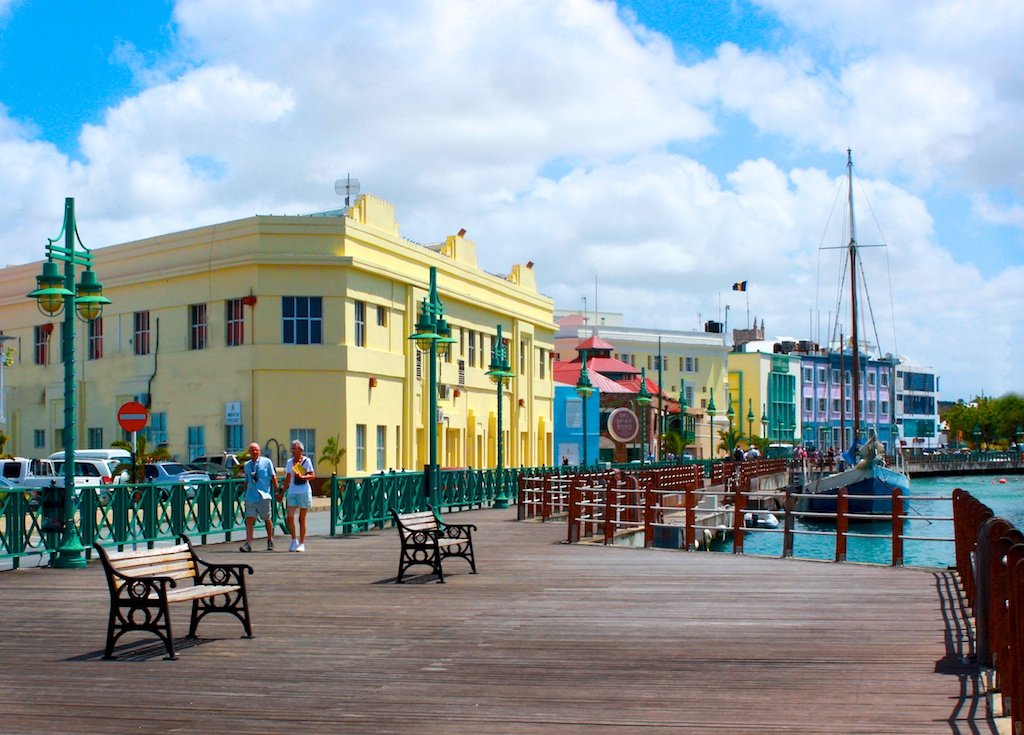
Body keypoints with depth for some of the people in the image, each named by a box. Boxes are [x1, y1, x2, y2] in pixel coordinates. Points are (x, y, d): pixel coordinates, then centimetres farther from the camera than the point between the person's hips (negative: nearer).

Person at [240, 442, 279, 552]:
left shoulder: (266, 462, 0)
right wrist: (246, 495, 20)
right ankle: (248, 544, -13)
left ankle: (270, 541, 26)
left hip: (263, 496, -3)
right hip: (250, 497, 3)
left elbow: (273, 477, 1)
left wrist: (277, 491, -4)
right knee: (249, 519, -8)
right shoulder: (247, 465, 12)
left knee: (267, 519, 9)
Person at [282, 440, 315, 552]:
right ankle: (294, 540, 7)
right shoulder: (290, 462, 9)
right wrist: (283, 492, 13)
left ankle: (302, 543, 10)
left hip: (304, 492, -3)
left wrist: (302, 477, -21)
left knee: (302, 518, 1)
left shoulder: (307, 461, -3)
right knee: (290, 517, -9)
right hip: (292, 492, 3)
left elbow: (313, 475, -5)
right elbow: (288, 478, 15)